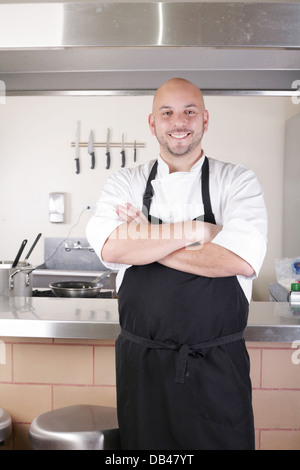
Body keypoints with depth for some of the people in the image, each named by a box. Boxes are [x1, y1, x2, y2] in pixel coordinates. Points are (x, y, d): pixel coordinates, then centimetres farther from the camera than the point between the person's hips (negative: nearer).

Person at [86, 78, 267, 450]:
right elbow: (111, 248, -17)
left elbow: (243, 259, -18)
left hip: (218, 367, -1)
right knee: (144, 443, 17)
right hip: (142, 363, 1)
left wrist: (145, 240, -14)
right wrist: (202, 230, -16)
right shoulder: (125, 184, 3)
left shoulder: (238, 182, -1)